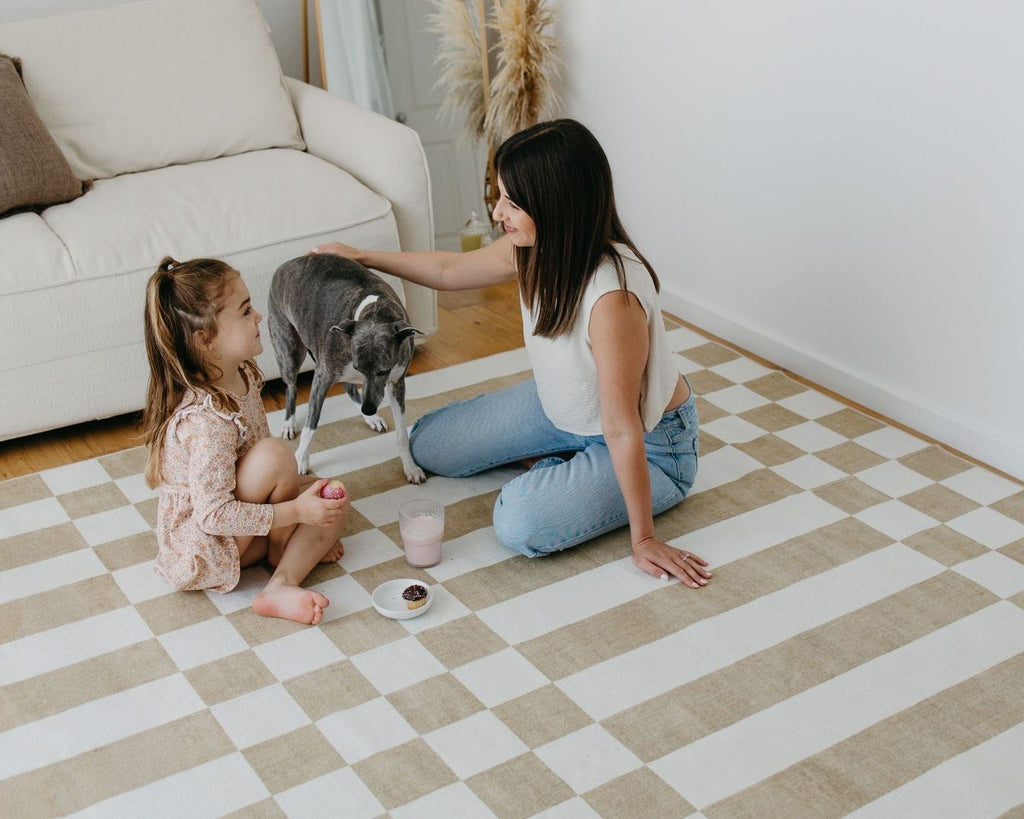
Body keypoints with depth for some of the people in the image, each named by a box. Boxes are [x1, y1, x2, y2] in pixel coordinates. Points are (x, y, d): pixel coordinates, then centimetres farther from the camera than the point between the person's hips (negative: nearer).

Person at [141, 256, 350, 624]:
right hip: (200, 545, -9)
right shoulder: (207, 420, -32)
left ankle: (281, 586, -14)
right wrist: (296, 511, -28)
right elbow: (212, 515, -30)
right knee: (275, 453, -26)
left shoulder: (243, 376, -3)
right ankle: (282, 549, -1)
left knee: (331, 501, 1)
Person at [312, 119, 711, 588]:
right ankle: (563, 464, 16)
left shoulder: (612, 295, -39)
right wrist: (363, 258, 15)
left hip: (648, 442, -8)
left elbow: (623, 431, -32)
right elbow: (450, 270, 8)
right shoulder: (535, 248, -15)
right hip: (560, 407, 8)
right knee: (428, 445, 9)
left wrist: (643, 539, -24)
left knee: (521, 523, -29)